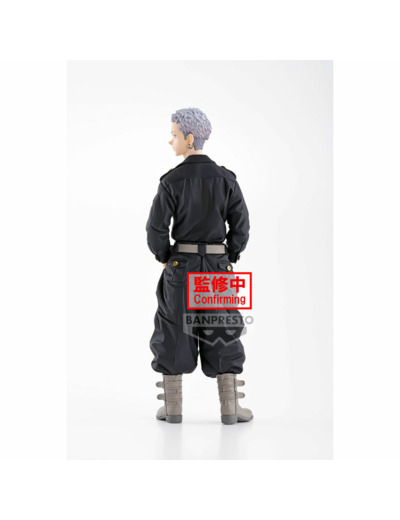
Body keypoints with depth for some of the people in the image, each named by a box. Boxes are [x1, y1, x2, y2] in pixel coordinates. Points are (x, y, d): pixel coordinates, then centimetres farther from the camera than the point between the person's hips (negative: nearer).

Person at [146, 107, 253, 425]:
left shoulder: (172, 180, -9)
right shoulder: (226, 178, -3)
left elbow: (156, 228, -10)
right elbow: (241, 225, -3)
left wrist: (165, 259, 6)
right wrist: (229, 259, 9)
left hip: (180, 265, -1)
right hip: (216, 265, 1)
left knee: (174, 331, 10)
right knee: (221, 333, 10)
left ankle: (173, 408, 13)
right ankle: (230, 408, 9)